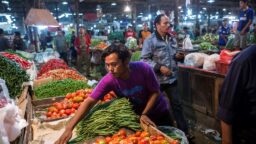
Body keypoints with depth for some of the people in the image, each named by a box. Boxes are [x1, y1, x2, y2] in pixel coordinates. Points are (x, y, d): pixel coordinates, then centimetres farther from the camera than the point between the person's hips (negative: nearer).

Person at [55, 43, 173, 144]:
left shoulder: (143, 69, -32)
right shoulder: (108, 80, -28)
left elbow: (155, 92, -18)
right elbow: (89, 101, -33)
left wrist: (145, 114, -25)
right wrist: (69, 128, -40)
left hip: (158, 112, 0)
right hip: (136, 115, 1)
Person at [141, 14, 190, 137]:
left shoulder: (171, 39, 8)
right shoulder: (150, 40, -13)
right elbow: (144, 59, -16)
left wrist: (177, 56, -3)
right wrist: (159, 67, -23)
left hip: (172, 78, 6)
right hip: (157, 79, -5)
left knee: (177, 104, 12)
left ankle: (184, 132, 27)